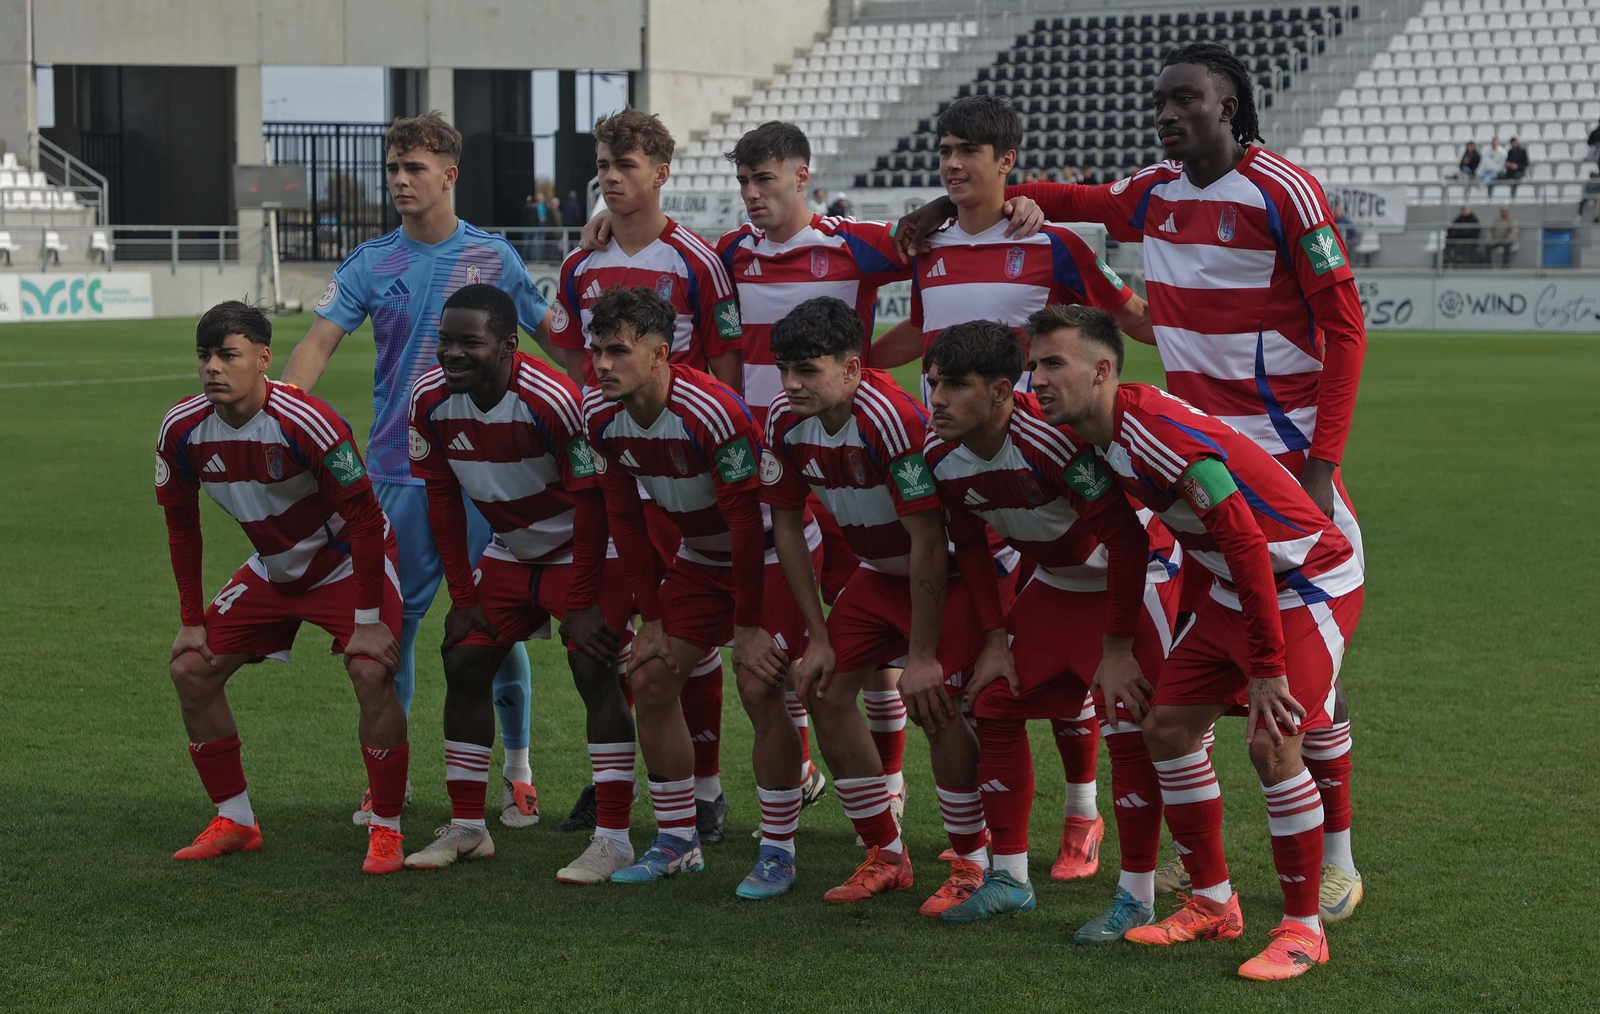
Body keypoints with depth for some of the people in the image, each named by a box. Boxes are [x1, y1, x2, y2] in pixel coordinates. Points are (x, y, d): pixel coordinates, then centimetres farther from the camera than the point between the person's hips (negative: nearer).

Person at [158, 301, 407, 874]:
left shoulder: (305, 422, -31)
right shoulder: (182, 430, -14)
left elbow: (363, 516, -25)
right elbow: (181, 525, 1)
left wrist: (368, 619, -25)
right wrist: (192, 620, 0)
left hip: (347, 561, -6)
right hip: (272, 569, 6)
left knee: (371, 671, -26)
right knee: (192, 668, -1)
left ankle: (386, 831, -12)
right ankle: (235, 822, 11)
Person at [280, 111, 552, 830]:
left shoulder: (493, 257, 2)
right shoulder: (371, 263, 2)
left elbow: (551, 335, 11)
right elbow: (319, 341, -8)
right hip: (398, 469, 1)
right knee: (392, 622, 4)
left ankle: (517, 771, 16)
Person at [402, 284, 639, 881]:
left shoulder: (552, 401, -31)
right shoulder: (430, 400, -12)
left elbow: (591, 505, -22)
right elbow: (442, 499, 0)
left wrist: (581, 604, -19)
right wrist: (463, 597, -1)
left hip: (584, 551, -6)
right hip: (511, 551, 7)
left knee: (594, 669, -18)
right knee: (464, 661, 2)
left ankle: (614, 839, -16)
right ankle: (466, 830, 13)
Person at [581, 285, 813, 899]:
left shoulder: (711, 412, -31)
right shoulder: (600, 414, -10)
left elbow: (746, 520, -25)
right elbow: (624, 518, 1)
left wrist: (749, 624, -21)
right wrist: (651, 616, -1)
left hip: (771, 550, -7)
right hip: (700, 555, 7)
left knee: (760, 689, -17)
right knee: (651, 680, 0)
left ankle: (778, 852, -4)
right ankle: (677, 842, 13)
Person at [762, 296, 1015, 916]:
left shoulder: (892, 418, -33)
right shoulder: (785, 420, -11)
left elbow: (929, 541, -30)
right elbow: (785, 522, 0)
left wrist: (922, 656, -25)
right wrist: (819, 637, -1)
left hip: (959, 569, -7)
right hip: (883, 572, 7)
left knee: (932, 704, -19)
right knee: (824, 690, -1)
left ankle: (973, 864, 0)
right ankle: (886, 856, 12)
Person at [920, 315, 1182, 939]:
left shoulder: (1053, 440, -35)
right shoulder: (942, 457, -12)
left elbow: (1126, 539, -31)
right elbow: (971, 551, 5)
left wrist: (1117, 648, -25)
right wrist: (995, 642, 3)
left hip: (1131, 579, -8)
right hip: (1054, 583, 8)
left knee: (1129, 730, -14)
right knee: (994, 706, 4)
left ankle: (1137, 896, -3)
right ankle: (1010, 877, 16)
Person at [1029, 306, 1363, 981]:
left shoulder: (1156, 432, -28)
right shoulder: (1104, 437, 0)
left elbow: (1247, 545, -29)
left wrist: (1267, 669, -26)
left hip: (1311, 584, -9)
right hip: (1238, 589, 10)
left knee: (1271, 743, -20)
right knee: (1167, 727, 5)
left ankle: (1303, 929, -5)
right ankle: (1213, 906, 17)